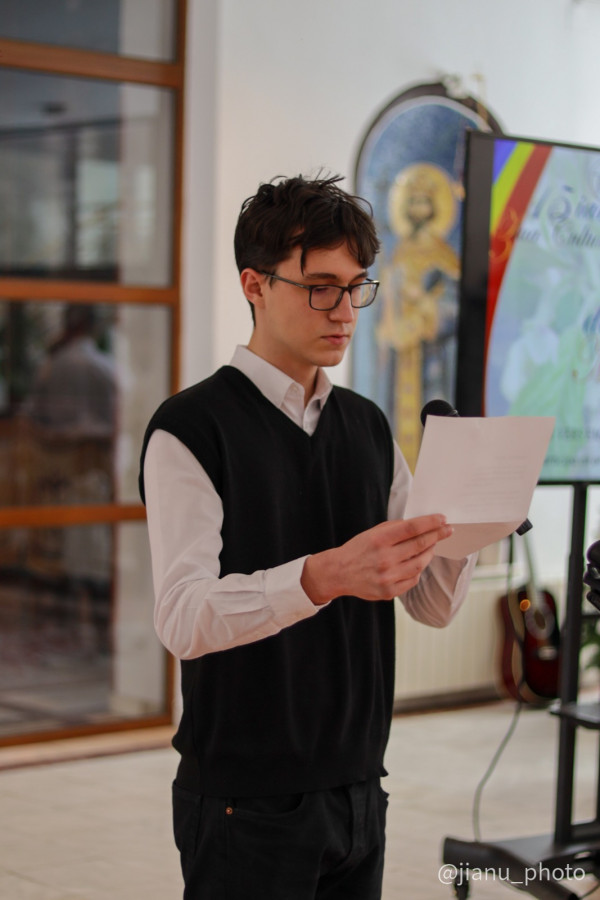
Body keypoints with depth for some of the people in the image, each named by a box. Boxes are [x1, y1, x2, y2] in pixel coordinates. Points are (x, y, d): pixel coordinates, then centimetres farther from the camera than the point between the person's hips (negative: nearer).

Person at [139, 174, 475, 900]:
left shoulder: (369, 426, 9)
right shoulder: (190, 430, -10)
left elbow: (433, 603, 9)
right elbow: (184, 618, -22)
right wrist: (326, 575, -37)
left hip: (358, 791, 6)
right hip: (247, 805, -6)